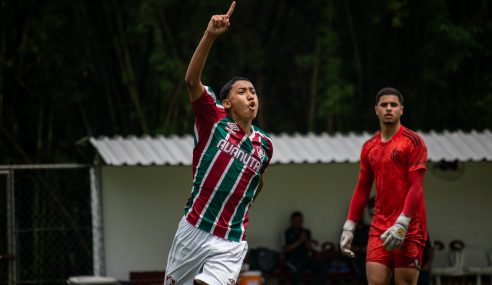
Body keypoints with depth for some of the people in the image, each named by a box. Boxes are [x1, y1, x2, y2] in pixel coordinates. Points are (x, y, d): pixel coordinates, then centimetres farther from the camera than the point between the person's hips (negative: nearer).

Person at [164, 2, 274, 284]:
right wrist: (210, 35, -32)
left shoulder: (264, 145, 5)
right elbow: (192, 80, -21)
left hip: (230, 245, 1)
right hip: (193, 230, -1)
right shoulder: (214, 120, -5)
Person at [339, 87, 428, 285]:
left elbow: (417, 187, -12)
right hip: (379, 228, 5)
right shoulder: (369, 147, 14)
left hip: (409, 228, -5)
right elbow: (362, 189, 19)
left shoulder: (413, 141, -4)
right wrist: (349, 226, 12)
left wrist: (401, 224, -21)